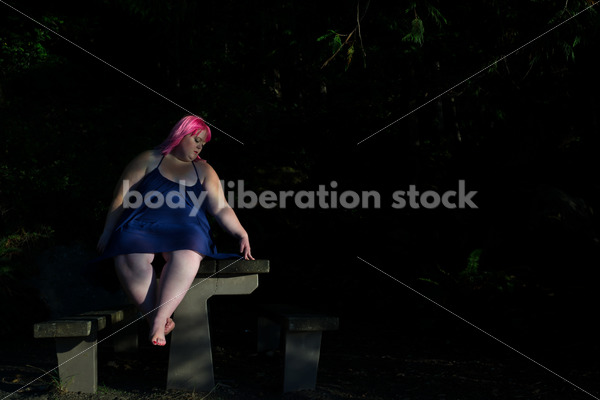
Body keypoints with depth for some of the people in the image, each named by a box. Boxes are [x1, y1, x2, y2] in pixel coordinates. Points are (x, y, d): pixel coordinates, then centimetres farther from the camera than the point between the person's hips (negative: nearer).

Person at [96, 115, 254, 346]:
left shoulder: (203, 171, 25)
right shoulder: (149, 160, 18)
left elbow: (221, 208, 14)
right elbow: (122, 197, 12)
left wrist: (241, 234, -4)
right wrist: (107, 234, 2)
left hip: (185, 230, 1)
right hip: (143, 224, -1)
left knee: (187, 255, -38)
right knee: (130, 255, -38)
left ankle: (159, 321, -43)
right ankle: (154, 318, -35)